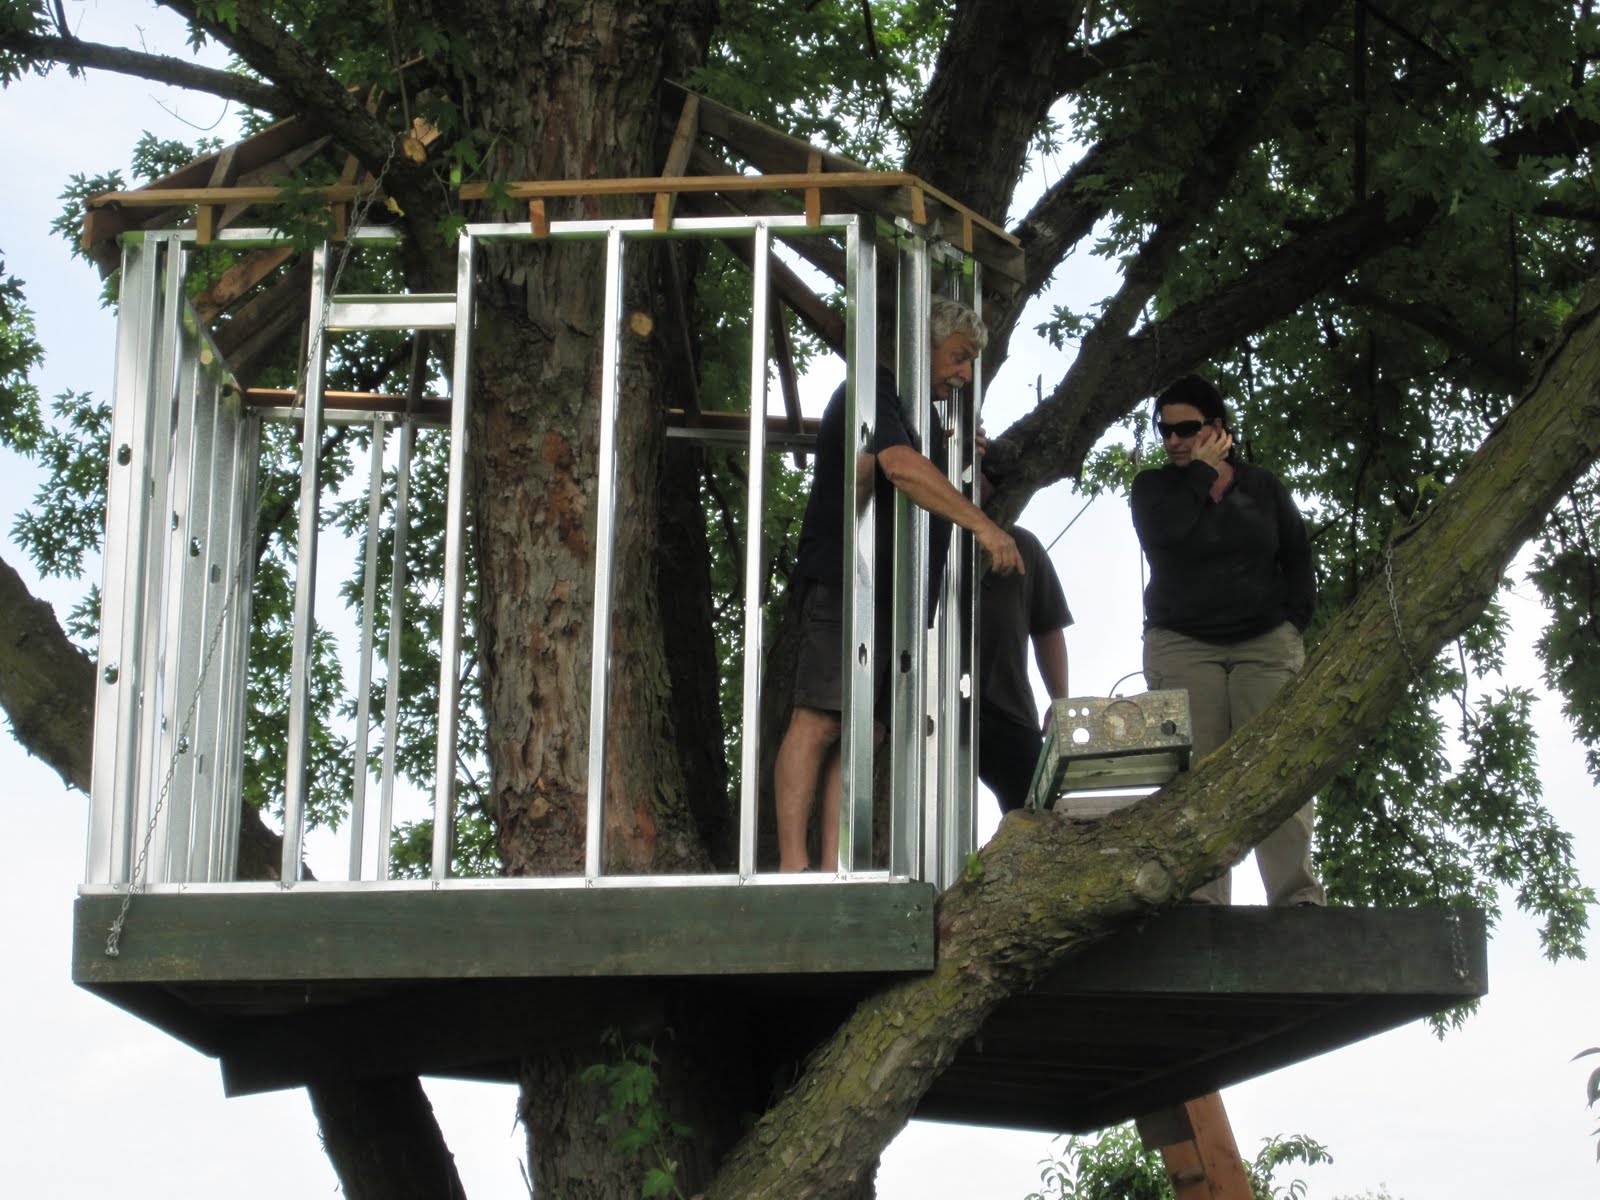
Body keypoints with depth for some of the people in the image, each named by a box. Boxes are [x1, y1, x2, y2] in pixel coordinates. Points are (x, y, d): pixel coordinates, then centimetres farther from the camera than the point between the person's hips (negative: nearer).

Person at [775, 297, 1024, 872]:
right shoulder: (872, 392, -6)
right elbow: (900, 465, -24)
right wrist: (982, 524, -29)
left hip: (898, 596, 10)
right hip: (844, 582, -10)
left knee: (865, 731, 2)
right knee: (818, 719, -14)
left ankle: (835, 868, -1)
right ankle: (793, 864, -19)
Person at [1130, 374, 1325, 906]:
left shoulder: (1262, 487, 15)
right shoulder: (1153, 486, 10)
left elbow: (1297, 558, 17)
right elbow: (1166, 532, -12)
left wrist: (1292, 620, 4)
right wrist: (1203, 471, -2)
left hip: (1266, 644, 1)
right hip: (1182, 646, -1)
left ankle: (1296, 895, -16)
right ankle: (1200, 899, -17)